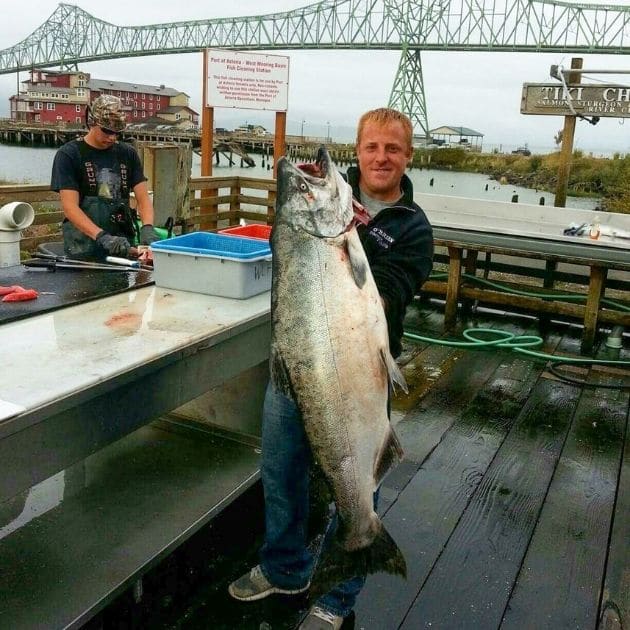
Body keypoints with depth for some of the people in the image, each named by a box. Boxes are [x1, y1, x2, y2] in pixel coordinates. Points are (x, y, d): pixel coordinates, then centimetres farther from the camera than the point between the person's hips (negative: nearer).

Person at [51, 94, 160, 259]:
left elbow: (143, 197, 6)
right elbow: (70, 207, -10)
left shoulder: (128, 154, 11)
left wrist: (147, 227, -15)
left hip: (123, 248, 3)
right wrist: (102, 237, -24)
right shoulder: (68, 154, -1)